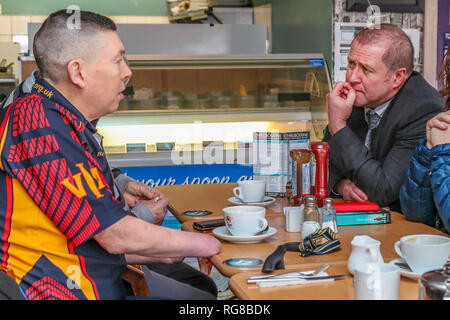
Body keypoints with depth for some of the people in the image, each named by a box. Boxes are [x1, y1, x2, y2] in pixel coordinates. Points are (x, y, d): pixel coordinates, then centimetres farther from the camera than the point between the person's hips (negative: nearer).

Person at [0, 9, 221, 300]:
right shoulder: (39, 123, -18)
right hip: (60, 291, -9)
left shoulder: (69, 125, 14)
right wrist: (200, 244, -4)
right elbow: (115, 235, -18)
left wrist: (163, 254, 8)